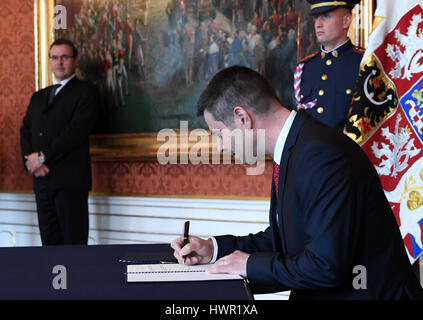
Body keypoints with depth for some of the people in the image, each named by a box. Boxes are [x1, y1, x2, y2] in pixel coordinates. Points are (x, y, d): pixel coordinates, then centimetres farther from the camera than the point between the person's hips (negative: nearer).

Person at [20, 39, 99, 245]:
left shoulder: (86, 91, 2)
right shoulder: (38, 97, 23)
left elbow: (76, 131, -11)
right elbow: (25, 132, 15)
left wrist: (43, 157, -12)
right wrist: (31, 162, -4)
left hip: (70, 181, -6)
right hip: (42, 180, 6)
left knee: (73, 242, -7)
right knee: (49, 243, 6)